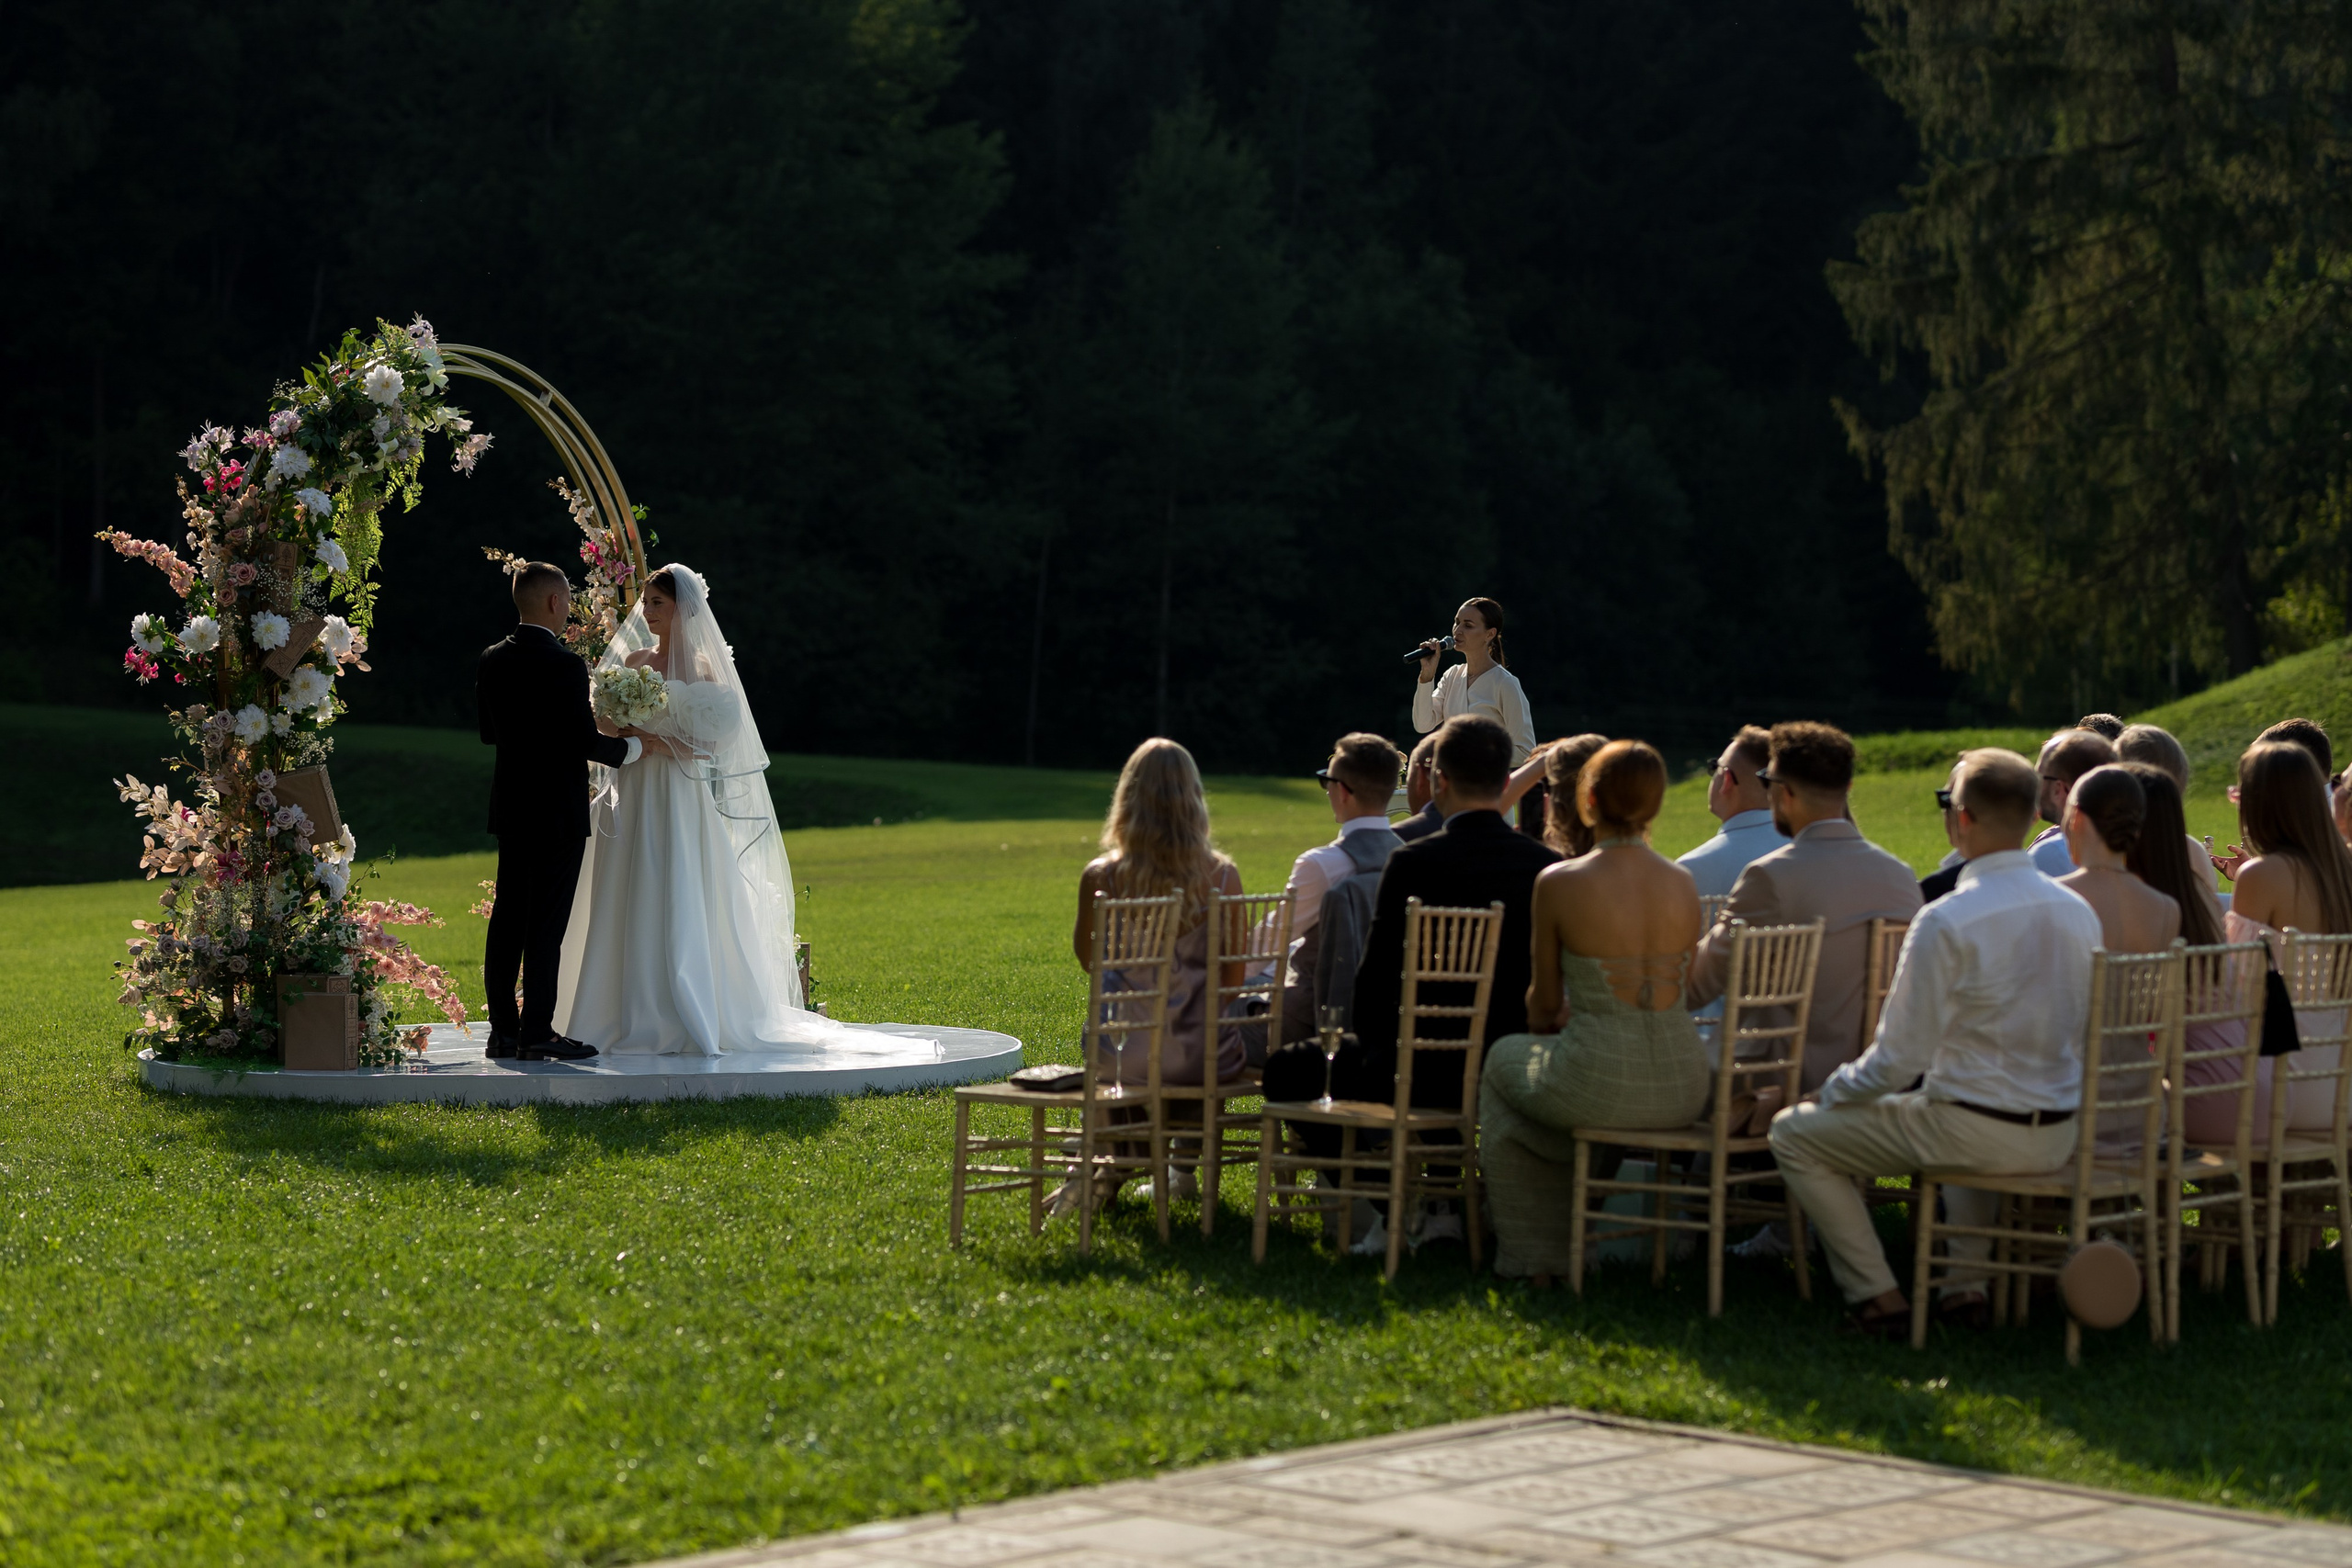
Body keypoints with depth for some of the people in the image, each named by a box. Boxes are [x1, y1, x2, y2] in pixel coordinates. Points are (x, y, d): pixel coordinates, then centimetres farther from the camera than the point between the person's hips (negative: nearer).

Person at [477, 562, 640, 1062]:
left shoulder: (492, 660, 5)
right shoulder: (564, 665, -17)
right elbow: (585, 742, -16)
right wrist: (632, 747, 1)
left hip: (510, 808, 7)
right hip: (557, 810, -7)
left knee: (508, 918, 10)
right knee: (547, 923, -4)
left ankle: (503, 1030, 12)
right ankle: (537, 1034, -4)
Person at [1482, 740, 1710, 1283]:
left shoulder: (1558, 882, -10)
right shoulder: (1684, 883, 2)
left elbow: (1543, 1004, 2)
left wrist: (1544, 1024, 27)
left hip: (1597, 1087, -4)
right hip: (1681, 1087, 4)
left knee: (1503, 1058, 30)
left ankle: (1530, 1256, 35)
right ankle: (1578, 1236, 49)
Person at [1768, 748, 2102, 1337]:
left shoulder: (1946, 922, -20)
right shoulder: (2078, 913, 0)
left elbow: (1900, 1059, -16)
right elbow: (2083, 1038, 11)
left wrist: (1833, 1091, 3)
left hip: (1975, 1129, -7)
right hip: (2058, 1134, 7)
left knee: (1794, 1135, 9)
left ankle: (1877, 1296, 6)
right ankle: (1967, 1281, 32)